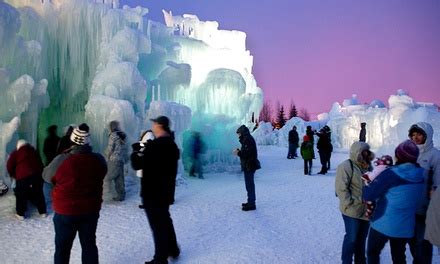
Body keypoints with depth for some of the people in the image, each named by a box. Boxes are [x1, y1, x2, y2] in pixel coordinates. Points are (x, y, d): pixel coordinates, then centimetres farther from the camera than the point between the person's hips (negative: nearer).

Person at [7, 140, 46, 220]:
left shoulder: (15, 153, 8)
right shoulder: (34, 151, 21)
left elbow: (9, 166, 5)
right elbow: (41, 165, 23)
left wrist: (14, 175, 20)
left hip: (23, 178, -4)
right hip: (37, 176, 4)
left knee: (21, 196, 12)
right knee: (38, 194, 16)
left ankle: (20, 214, 18)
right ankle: (43, 212, 23)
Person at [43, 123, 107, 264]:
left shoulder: (61, 160, -20)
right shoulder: (99, 159, -11)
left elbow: (46, 176, -1)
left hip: (65, 212, -2)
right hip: (91, 211, 2)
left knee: (63, 247, 17)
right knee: (89, 245, 18)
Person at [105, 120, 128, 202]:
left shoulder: (113, 135, -9)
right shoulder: (123, 135, 11)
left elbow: (110, 148, -8)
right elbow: (124, 148, 10)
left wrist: (107, 157, 8)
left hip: (114, 159, -7)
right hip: (122, 159, 7)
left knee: (109, 177, 2)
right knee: (120, 178, 11)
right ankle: (121, 195, 15)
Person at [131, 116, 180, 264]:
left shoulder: (154, 146, -23)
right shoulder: (172, 145, 7)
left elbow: (137, 165, -18)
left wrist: (135, 153, 2)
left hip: (152, 192, -9)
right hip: (166, 191, 9)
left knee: (157, 224, 3)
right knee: (165, 220, 24)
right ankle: (173, 249, 36)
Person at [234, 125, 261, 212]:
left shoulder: (247, 139, -18)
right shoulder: (247, 139, 14)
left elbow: (248, 153, -24)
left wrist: (238, 153, -16)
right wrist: (239, 151, 8)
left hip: (249, 166, -11)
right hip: (249, 165, 11)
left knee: (249, 185, -4)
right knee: (250, 184, 18)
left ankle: (251, 204, 2)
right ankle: (251, 202, 29)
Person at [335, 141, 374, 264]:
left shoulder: (367, 166, 9)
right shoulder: (346, 166, -16)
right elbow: (341, 188, -19)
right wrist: (350, 203, -20)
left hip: (365, 210, 7)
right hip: (352, 211, -7)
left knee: (362, 238, 20)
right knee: (352, 238, 1)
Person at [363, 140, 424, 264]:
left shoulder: (390, 174, -23)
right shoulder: (421, 174, -5)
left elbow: (368, 195, -25)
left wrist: (367, 185, -2)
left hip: (383, 224, -5)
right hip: (405, 226, 5)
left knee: (372, 253, 17)